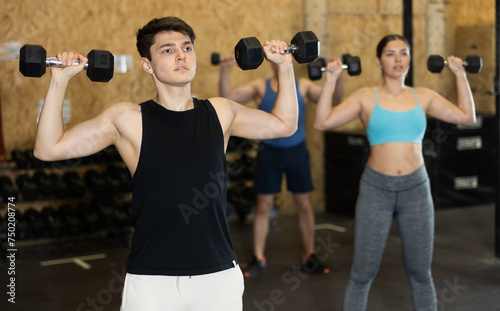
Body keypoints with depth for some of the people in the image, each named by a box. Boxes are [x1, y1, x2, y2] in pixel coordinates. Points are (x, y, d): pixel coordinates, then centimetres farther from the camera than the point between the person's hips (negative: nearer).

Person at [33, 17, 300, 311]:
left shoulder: (220, 113, 5)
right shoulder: (128, 119, -3)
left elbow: (285, 124, 21)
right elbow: (49, 148, -4)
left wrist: (285, 66, 17)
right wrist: (60, 81, -9)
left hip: (220, 273, 3)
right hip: (152, 279, -2)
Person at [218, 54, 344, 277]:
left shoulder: (303, 86, 3)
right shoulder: (260, 87, 1)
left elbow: (334, 99, -5)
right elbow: (228, 97, -9)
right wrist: (224, 70, -22)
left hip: (297, 151, 1)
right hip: (269, 152, -1)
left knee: (304, 205, 7)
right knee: (263, 206, 4)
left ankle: (310, 257, 20)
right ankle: (258, 258, 16)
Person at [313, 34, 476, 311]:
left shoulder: (423, 96, 6)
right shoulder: (366, 97, -2)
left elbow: (467, 116, 4)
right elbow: (322, 122, -11)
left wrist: (460, 74, 5)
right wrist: (331, 79, -12)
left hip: (416, 189, 2)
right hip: (376, 189, -2)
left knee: (420, 272, 13)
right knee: (362, 273, 6)